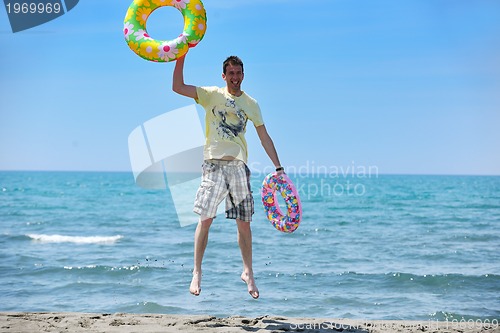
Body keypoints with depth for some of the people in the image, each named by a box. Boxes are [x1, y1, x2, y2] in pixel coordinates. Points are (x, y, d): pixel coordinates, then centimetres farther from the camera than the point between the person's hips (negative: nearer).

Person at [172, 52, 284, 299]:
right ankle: (197, 273, -1)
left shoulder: (250, 104, 11)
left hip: (239, 165, 2)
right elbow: (177, 87, -4)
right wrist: (181, 58, -13)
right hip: (214, 164, -2)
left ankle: (248, 272, 18)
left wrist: (278, 167, 8)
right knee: (205, 219, -9)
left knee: (244, 222, 4)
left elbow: (264, 137, 13)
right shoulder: (212, 95, 5)